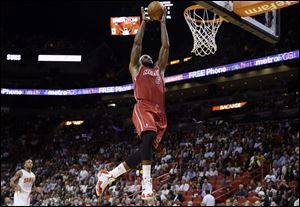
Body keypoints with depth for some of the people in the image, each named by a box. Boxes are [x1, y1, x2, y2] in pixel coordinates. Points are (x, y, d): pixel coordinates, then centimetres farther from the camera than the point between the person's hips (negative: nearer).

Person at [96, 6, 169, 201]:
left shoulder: (159, 69, 34)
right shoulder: (136, 68, 23)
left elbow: (166, 46, 32)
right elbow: (137, 43, 19)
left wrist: (163, 23, 34)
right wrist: (144, 22, 26)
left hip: (159, 113, 5)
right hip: (143, 108, -5)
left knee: (145, 150, -7)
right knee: (149, 138, -32)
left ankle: (109, 175, 3)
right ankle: (147, 185, -41)